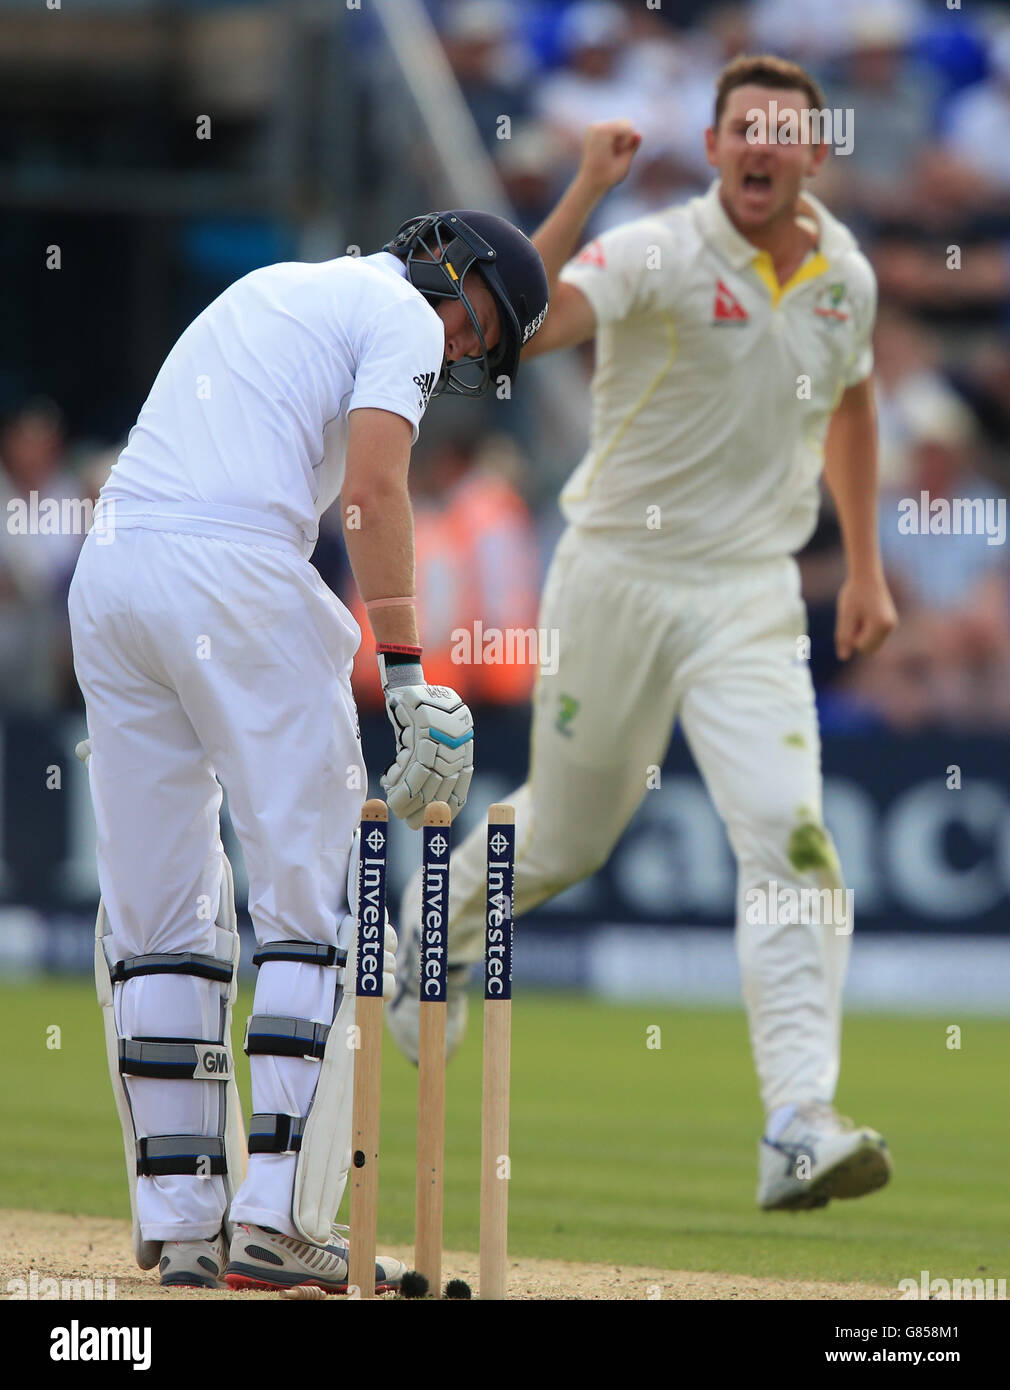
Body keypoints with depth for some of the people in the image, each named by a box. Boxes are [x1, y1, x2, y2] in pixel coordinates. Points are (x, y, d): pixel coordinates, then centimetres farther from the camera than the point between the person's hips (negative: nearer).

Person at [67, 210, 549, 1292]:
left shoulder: (268, 292, 31)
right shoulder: (403, 312, 5)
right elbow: (372, 492, -10)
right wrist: (406, 677, -14)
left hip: (105, 570, 8)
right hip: (235, 573, -8)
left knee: (156, 915, 10)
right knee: (320, 897, -2)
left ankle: (180, 1221, 9)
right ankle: (277, 1221, -9)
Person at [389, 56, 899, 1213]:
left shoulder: (845, 277, 4)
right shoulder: (656, 256, -14)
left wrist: (865, 569, 22)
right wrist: (584, 192, -36)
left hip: (749, 599, 3)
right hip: (617, 580, -3)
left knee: (789, 836, -17)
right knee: (565, 837, 13)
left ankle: (800, 1129, -23)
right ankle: (440, 924, 48)